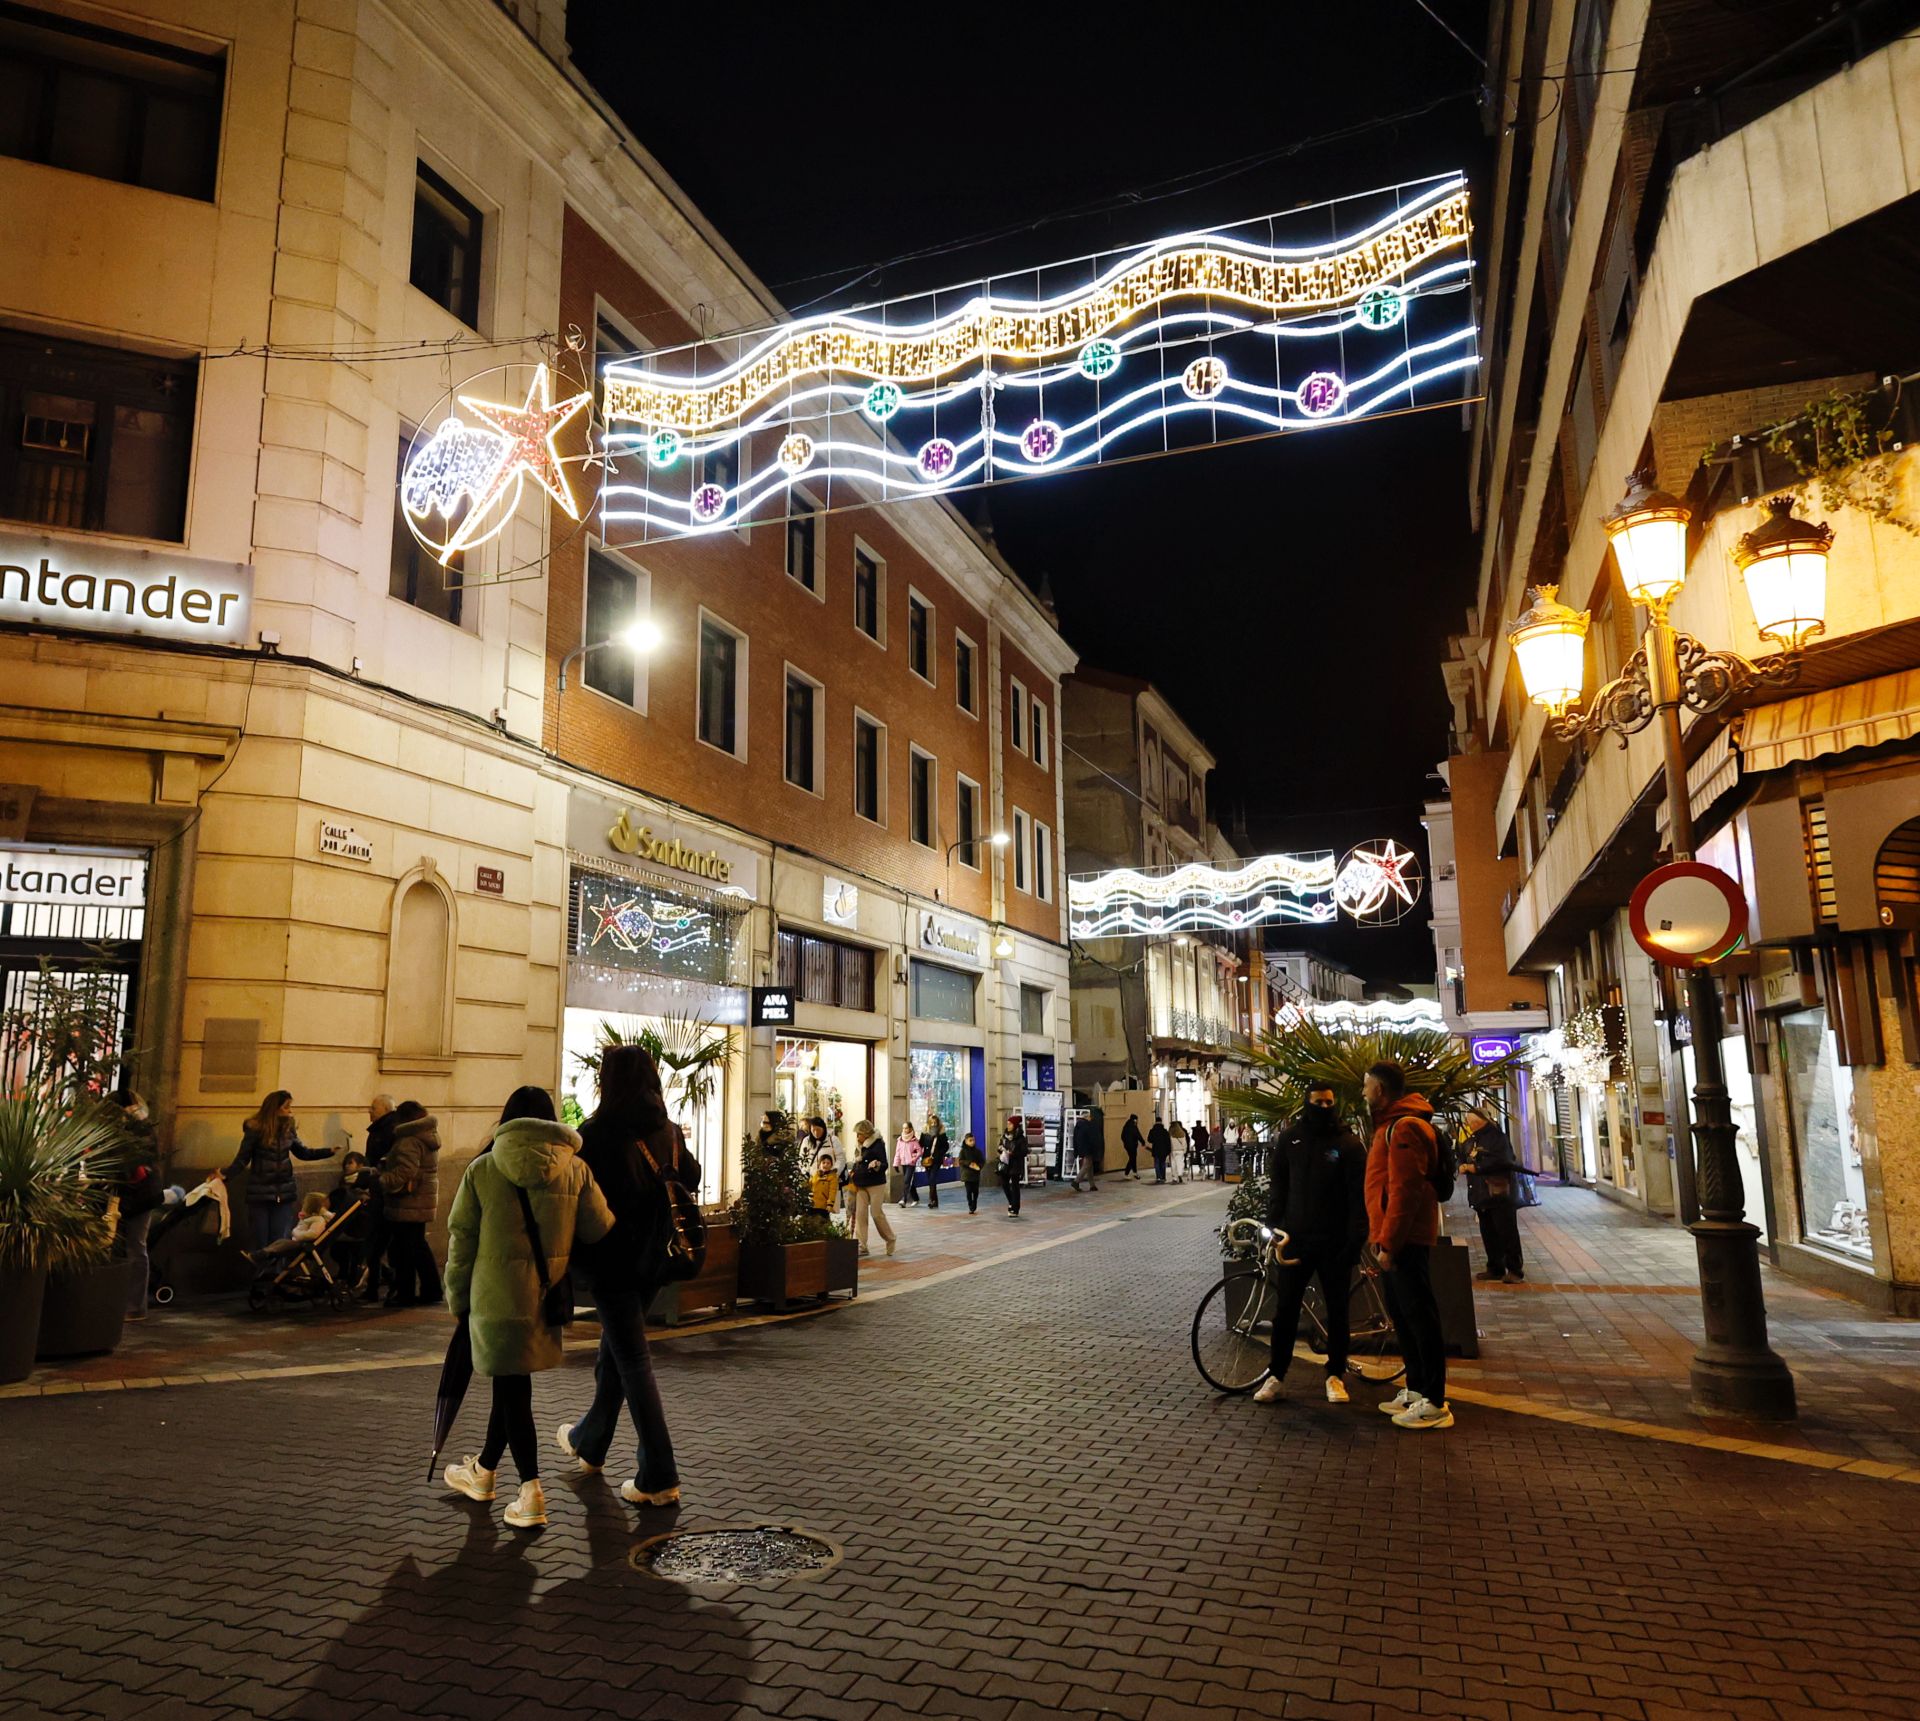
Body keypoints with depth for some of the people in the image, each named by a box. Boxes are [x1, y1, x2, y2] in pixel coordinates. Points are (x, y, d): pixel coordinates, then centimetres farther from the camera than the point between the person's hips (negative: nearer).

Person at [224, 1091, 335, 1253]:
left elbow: (302, 1152, 13)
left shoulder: (288, 1128, 3)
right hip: (260, 1193, -3)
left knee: (280, 1243, 1)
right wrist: (225, 1174, -26)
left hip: (284, 1193, 3)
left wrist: (330, 1151, 4)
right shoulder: (255, 1129, -10)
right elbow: (242, 1159, -9)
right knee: (262, 1243, 4)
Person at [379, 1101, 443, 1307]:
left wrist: (378, 1183, -20)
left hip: (408, 1204, -10)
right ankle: (431, 1290, 22)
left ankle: (405, 1294, 6)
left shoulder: (409, 1141, -18)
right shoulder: (427, 1139, 14)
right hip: (423, 1202, 10)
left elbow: (402, 1174, -25)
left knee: (405, 1248, -1)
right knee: (418, 1246, 17)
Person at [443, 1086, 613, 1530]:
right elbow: (601, 1230, -1)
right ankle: (484, 1469, 39)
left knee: (511, 1387, 5)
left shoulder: (482, 1169, -5)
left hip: (499, 1296, -3)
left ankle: (531, 1493, 1)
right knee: (512, 1383, 20)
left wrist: (458, 1298, 10)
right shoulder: (576, 1169, -2)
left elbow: (461, 1239, 0)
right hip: (549, 1295, 3)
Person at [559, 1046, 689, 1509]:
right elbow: (692, 1178, 18)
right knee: (614, 1351, 23)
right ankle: (589, 1441, 43)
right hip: (652, 1257, 6)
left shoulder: (597, 1133, -16)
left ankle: (660, 1478, 0)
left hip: (612, 1258, -6)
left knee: (633, 1362, -2)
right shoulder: (667, 1131, 2)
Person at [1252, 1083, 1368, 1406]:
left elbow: (1359, 1195, -8)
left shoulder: (1349, 1143, -6)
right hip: (1296, 1238, 2)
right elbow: (1278, 1184, 9)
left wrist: (1355, 1241, -12)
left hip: (1334, 1242, -2)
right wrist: (1275, 1223, 2)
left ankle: (1336, 1374, 24)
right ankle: (1276, 1376, 16)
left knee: (1337, 1310, 10)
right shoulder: (1290, 1138, 3)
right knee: (1285, 1310, 6)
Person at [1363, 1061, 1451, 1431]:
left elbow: (1405, 1190, -22)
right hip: (1392, 1239, 11)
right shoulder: (1391, 1125, 18)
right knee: (1402, 1316, 16)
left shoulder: (1403, 1127, -16)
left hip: (1404, 1241, -11)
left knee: (1419, 1316, -5)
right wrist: (1379, 1235, 20)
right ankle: (1415, 1389, 25)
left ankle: (1434, 1403, 0)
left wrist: (1388, 1241, -21)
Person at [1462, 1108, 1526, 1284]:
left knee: (1507, 1233, -4)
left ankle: (1516, 1271, 2)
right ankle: (1495, 1269, 20)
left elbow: (1500, 1160, -23)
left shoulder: (1496, 1137, -11)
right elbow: (1463, 1158, 21)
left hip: (1500, 1194, -9)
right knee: (1488, 1233, 12)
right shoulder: (1471, 1140, 16)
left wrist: (1476, 1168, -18)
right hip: (1481, 1195, 9)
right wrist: (1463, 1165, -3)